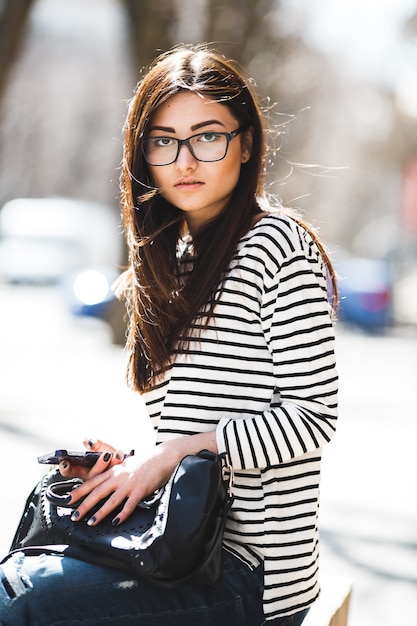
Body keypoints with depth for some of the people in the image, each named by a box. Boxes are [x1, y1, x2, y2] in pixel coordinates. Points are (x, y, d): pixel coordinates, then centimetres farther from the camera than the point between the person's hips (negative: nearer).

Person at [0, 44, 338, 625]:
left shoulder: (276, 245, -10)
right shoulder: (171, 260, 15)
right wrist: (130, 465, 1)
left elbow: (312, 415, -15)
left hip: (257, 575, -8)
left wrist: (171, 454, -16)